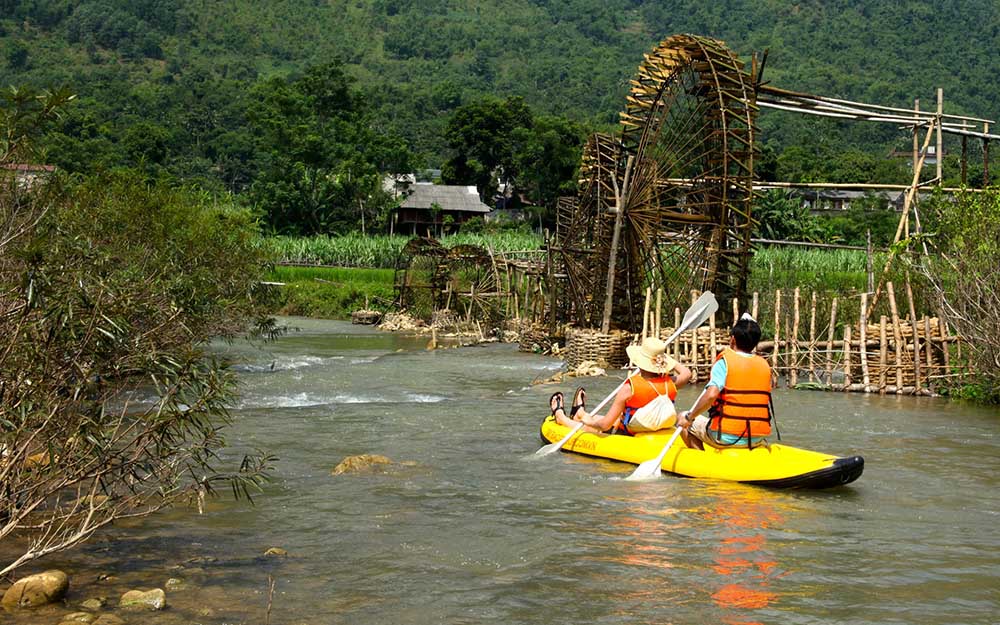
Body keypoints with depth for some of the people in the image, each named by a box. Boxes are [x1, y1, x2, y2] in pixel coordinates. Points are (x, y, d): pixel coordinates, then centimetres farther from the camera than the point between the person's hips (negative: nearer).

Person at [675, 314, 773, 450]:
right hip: (757, 439, 6)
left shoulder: (725, 361, -10)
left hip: (726, 438, -5)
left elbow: (711, 394, -22)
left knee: (682, 420, 15)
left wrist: (689, 417, -11)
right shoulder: (765, 365, 6)